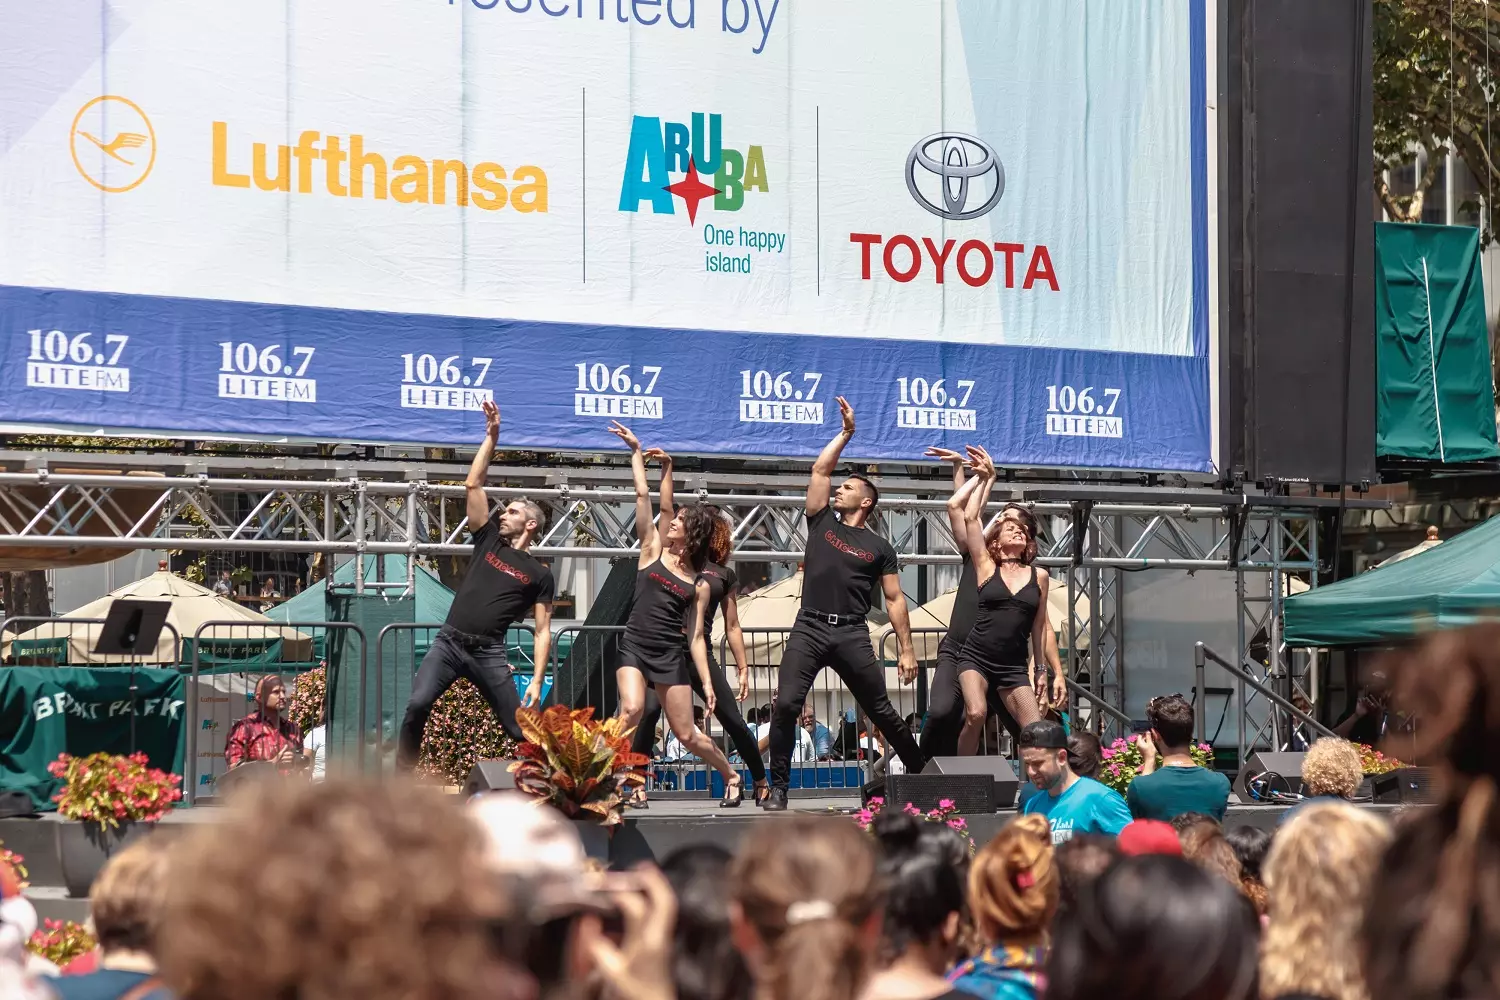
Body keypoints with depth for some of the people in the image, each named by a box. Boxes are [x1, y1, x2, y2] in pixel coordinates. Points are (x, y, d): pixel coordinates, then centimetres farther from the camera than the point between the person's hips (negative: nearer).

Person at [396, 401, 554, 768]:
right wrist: (492, 437, 5)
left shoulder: (539, 575, 8)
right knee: (418, 704, -20)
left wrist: (537, 681, -6)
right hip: (449, 642, 2)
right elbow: (472, 486, 9)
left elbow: (542, 631, 5)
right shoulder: (488, 540, 14)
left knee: (521, 729, -2)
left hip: (489, 652, -2)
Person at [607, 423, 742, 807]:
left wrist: (707, 682, -2)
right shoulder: (652, 550, 7)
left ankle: (731, 775, 30)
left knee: (687, 735, 5)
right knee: (632, 709, -28)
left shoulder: (700, 585, 5)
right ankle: (633, 784, -18)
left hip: (672, 657, 0)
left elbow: (695, 637, 5)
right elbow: (644, 496, 2)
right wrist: (636, 451, 0)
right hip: (634, 648, 0)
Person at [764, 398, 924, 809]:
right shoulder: (822, 523, 15)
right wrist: (846, 433, 14)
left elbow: (894, 600, 8)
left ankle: (922, 771, 18)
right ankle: (778, 787, -8)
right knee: (786, 704, -14)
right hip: (810, 628, 1)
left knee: (881, 710, 3)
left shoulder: (879, 548, 10)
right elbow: (819, 470, 11)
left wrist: (906, 649, 2)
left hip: (852, 634, -1)